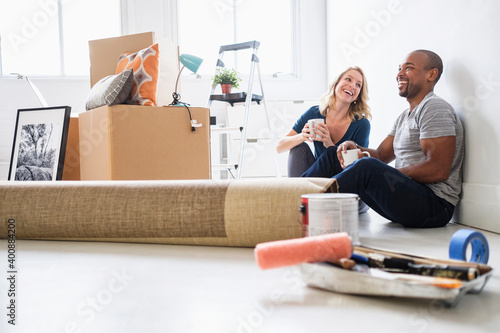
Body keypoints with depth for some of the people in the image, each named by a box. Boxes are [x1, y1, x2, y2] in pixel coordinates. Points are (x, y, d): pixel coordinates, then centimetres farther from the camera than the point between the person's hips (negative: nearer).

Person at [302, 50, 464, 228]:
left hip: (435, 205, -10)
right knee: (333, 156, 8)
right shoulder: (404, 117, 23)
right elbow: (381, 155, 19)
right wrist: (355, 148, -3)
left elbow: (438, 170, -19)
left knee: (368, 167, -36)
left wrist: (387, 174, -17)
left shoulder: (434, 107, -8)